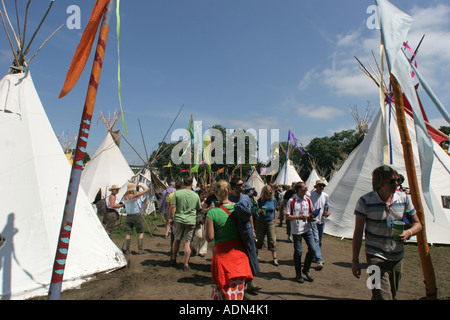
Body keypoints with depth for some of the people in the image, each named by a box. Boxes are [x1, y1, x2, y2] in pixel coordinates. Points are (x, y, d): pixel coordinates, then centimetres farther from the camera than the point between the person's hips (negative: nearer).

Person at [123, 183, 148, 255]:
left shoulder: (124, 196, 0)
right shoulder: (134, 196, -18)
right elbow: (145, 190, -12)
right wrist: (141, 186, 3)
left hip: (128, 216, 5)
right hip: (136, 216, -5)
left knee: (128, 233, 9)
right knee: (140, 233, 6)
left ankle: (127, 250, 9)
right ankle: (140, 250, 4)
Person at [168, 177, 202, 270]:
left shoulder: (177, 193, -4)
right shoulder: (196, 195, 1)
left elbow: (172, 206, -7)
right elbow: (199, 209, 10)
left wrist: (171, 218, 0)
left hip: (178, 220, 0)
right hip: (190, 221, 0)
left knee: (176, 240, 18)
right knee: (187, 242, 4)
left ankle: (174, 259, 32)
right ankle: (186, 264, 6)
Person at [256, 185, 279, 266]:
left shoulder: (273, 200, 1)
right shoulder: (260, 200, -5)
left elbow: (274, 211, 11)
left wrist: (275, 221, 10)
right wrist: (259, 211, -22)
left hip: (270, 222, 1)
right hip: (261, 222, -1)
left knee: (272, 240, -1)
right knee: (259, 239, 7)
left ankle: (274, 258, 6)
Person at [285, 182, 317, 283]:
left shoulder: (308, 200, 6)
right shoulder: (291, 201, -9)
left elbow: (312, 213, 17)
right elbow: (287, 217, -10)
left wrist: (312, 218, -4)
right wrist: (299, 217, -21)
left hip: (307, 228, 4)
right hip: (296, 229, -4)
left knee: (313, 249, -2)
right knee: (298, 252, 4)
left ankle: (306, 270, 21)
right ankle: (298, 274, 23)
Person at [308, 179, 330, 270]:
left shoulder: (325, 196, 7)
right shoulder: (310, 195, -10)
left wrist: (327, 212, 0)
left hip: (321, 220, 6)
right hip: (313, 220, -6)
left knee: (320, 241, 14)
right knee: (316, 240, -13)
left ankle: (317, 257, 31)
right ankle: (319, 261, -14)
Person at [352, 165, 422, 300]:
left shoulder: (403, 198, -2)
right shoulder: (365, 201, -13)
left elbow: (417, 224, 9)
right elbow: (358, 232, -8)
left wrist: (408, 233, -16)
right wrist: (355, 260, -7)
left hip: (397, 257, 5)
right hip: (376, 256, -5)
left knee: (392, 295, 17)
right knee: (383, 296, -16)